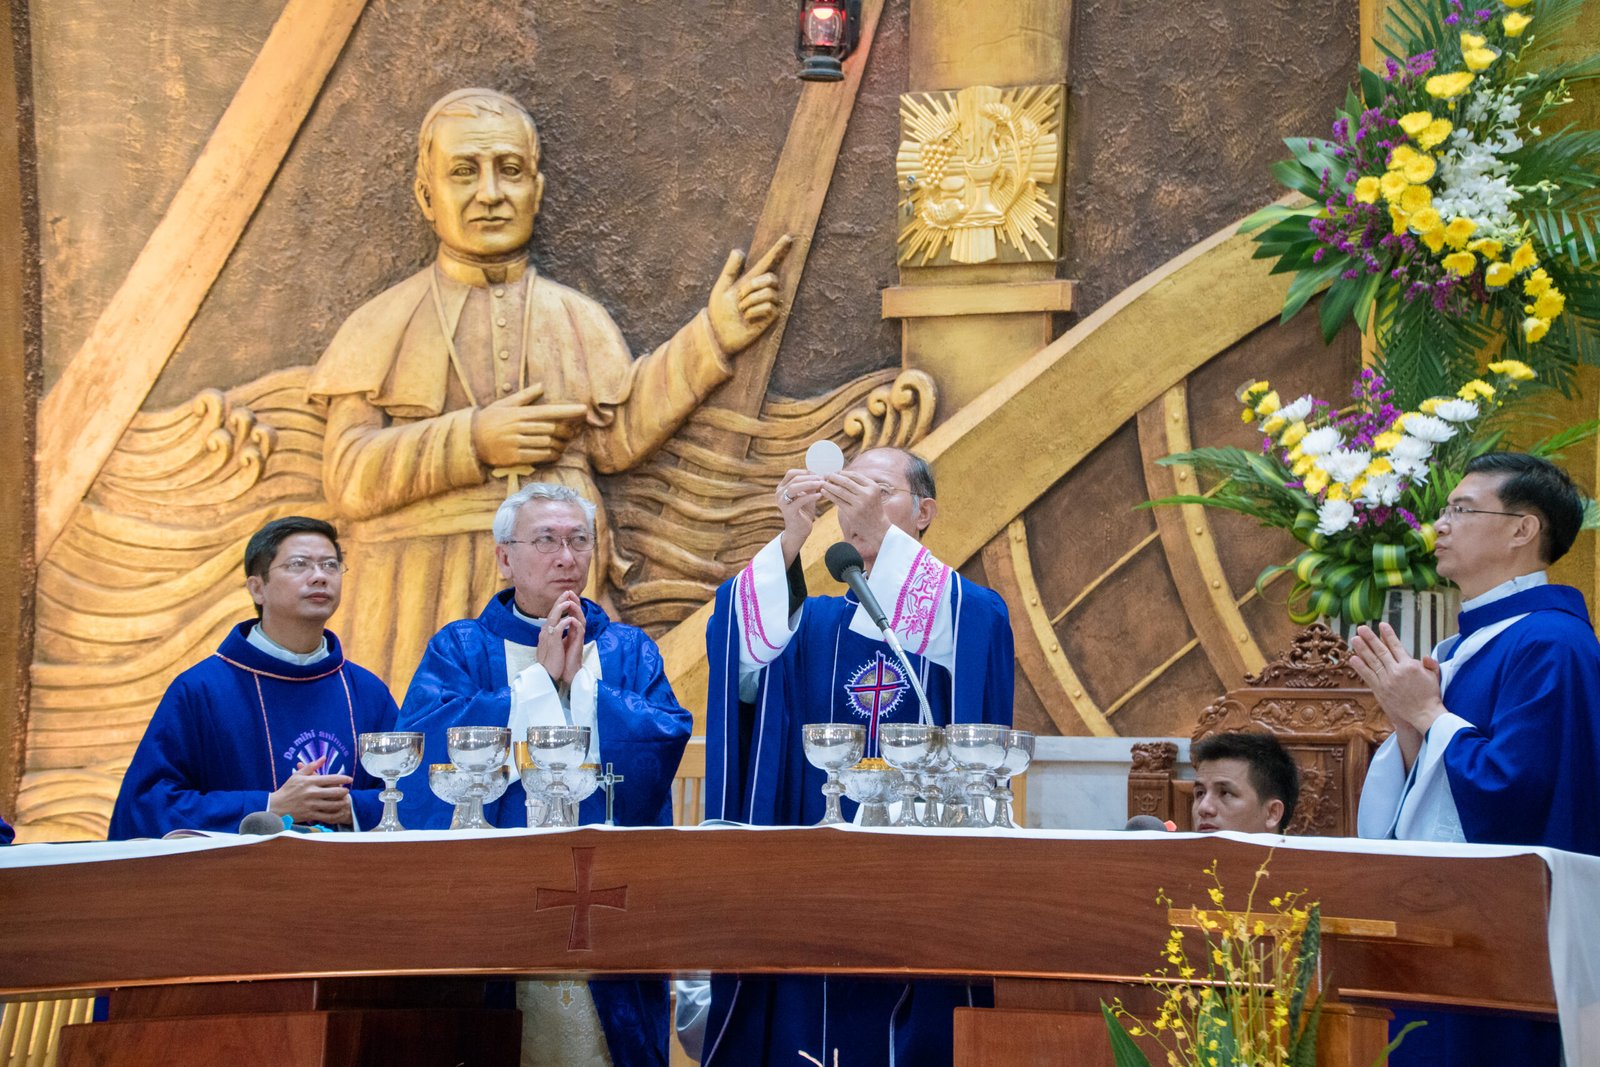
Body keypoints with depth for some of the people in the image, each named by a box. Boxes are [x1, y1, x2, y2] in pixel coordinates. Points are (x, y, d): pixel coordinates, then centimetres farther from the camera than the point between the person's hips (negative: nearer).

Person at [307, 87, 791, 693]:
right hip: (421, 602, -2)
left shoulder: (578, 319, 20)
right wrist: (473, 441, -10)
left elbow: (619, 437, 7)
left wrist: (713, 337, 1)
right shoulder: (382, 326, 11)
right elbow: (348, 478, 2)